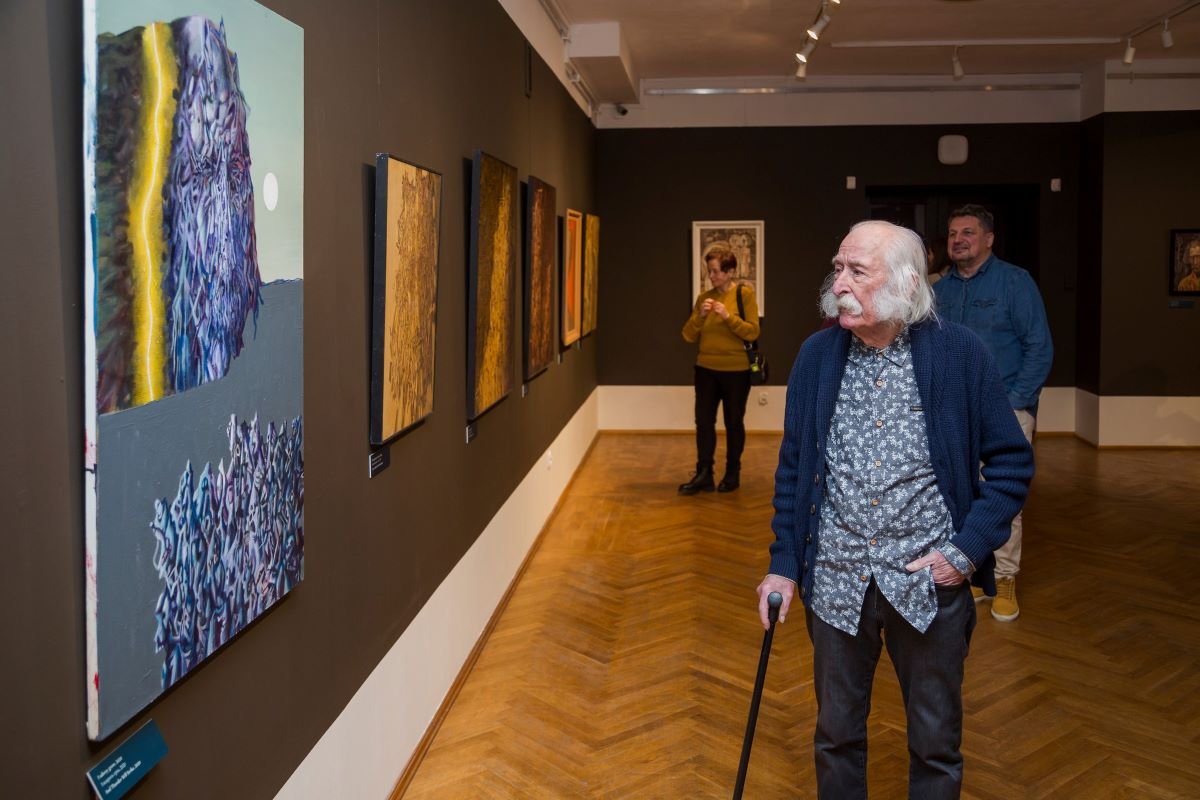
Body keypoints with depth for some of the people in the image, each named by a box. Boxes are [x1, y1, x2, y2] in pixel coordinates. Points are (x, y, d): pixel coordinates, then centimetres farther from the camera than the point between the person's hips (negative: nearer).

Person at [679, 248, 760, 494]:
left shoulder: (745, 294, -6)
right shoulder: (704, 297, 6)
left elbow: (752, 332, -13)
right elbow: (688, 336, 4)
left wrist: (728, 316, -22)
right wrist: (700, 315, -12)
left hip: (736, 371, -4)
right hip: (706, 370, 4)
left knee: (733, 423, 8)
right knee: (703, 421, 1)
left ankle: (733, 474, 21)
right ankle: (703, 474, 7)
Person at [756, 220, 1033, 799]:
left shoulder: (960, 353, -9)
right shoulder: (817, 354, -1)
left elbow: (1012, 461, -2)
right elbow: (792, 467, 5)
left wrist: (968, 550, -10)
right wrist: (784, 564, 3)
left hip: (931, 581, -2)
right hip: (836, 579, 2)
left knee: (936, 743, 14)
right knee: (836, 733, 17)